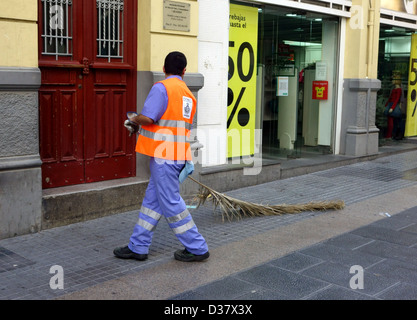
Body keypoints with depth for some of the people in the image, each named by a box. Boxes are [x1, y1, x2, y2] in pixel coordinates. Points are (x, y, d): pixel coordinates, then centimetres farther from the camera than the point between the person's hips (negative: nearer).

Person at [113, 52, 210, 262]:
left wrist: (134, 119, 2)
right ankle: (138, 247, 20)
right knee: (152, 199, 13)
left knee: (171, 202, -1)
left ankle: (197, 248, 7)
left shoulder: (162, 87, -11)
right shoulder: (188, 94, 15)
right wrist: (139, 126, 24)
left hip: (164, 154, -9)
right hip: (178, 154, 9)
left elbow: (147, 117, -21)